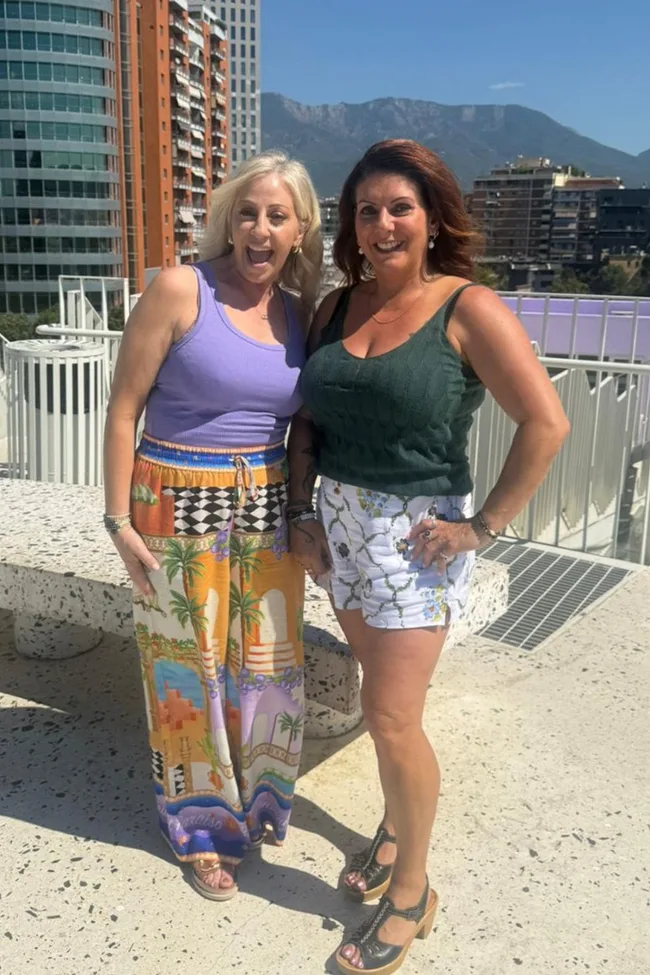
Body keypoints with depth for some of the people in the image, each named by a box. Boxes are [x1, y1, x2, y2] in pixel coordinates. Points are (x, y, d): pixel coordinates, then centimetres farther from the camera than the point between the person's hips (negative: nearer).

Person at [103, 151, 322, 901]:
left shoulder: (301, 311, 3)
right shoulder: (180, 290, -12)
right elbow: (123, 408, -10)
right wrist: (119, 520, -11)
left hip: (268, 507, 5)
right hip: (179, 505, -4)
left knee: (266, 660, 15)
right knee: (190, 667, 9)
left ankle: (258, 798, 41)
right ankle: (202, 828, 31)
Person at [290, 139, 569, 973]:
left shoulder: (467, 309, -12)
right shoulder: (337, 306, 6)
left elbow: (545, 422, -16)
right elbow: (309, 418, 13)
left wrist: (483, 526, -15)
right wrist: (305, 510, 5)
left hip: (414, 534, -5)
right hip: (338, 523, 6)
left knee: (391, 717, -3)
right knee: (383, 693, 19)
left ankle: (411, 890, 19)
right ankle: (397, 825, 41)